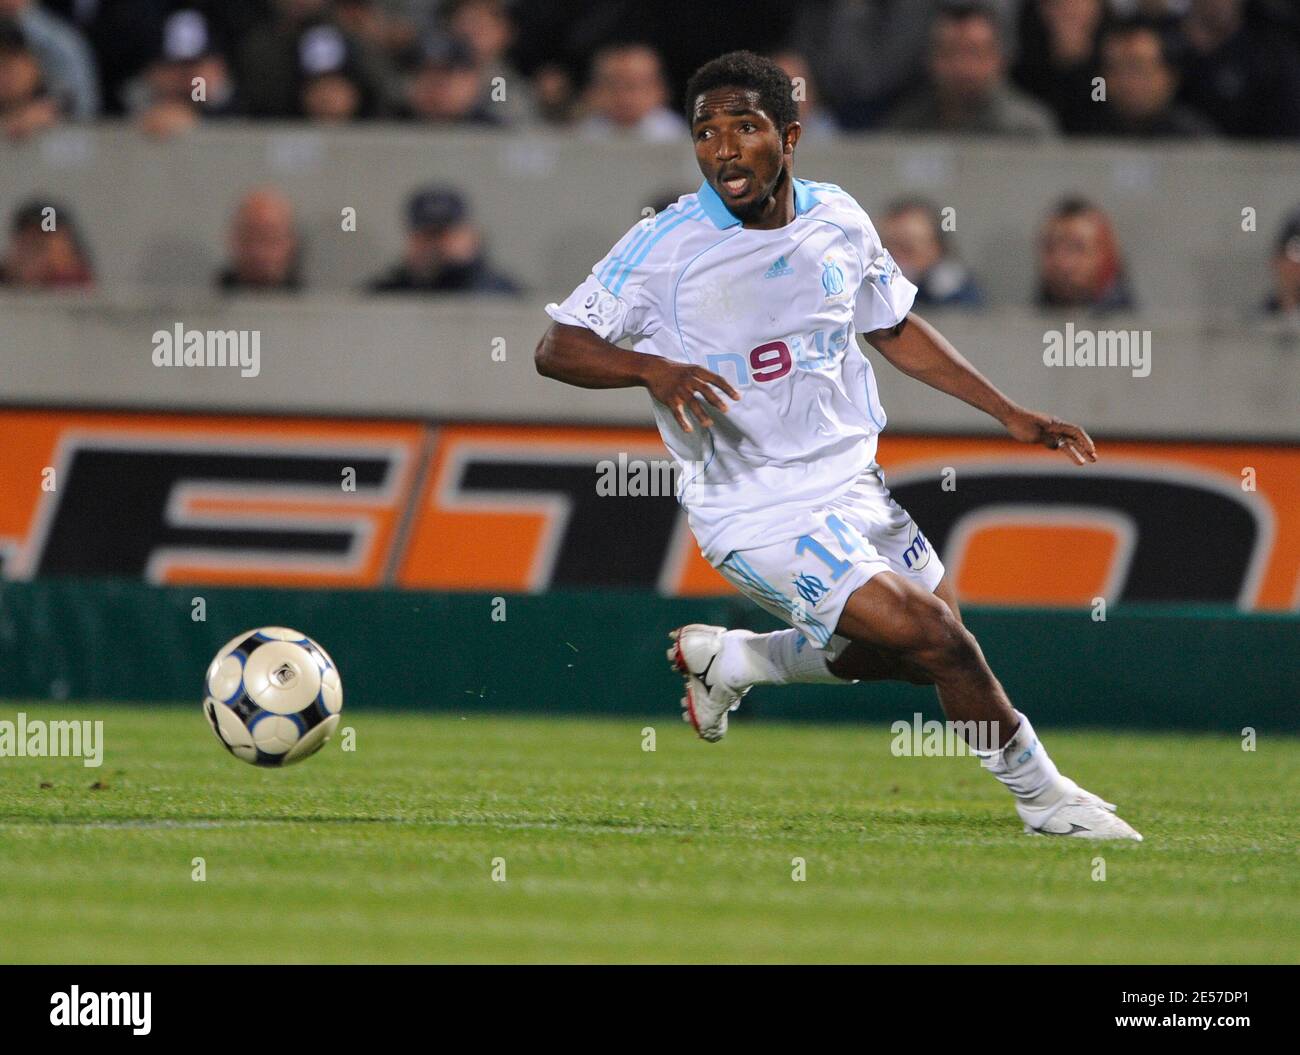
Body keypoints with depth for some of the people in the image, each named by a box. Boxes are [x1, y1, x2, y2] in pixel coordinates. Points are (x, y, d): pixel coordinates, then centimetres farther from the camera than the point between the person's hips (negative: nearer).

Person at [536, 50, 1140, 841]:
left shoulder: (837, 220, 1)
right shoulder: (664, 248, -15)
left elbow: (895, 328, 17)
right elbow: (557, 347, -14)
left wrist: (1009, 413, 15)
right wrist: (655, 368, -33)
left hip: (854, 489, 7)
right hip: (759, 521, -7)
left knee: (937, 648, 18)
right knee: (931, 633, -16)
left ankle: (731, 659, 30)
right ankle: (1041, 794, 5)